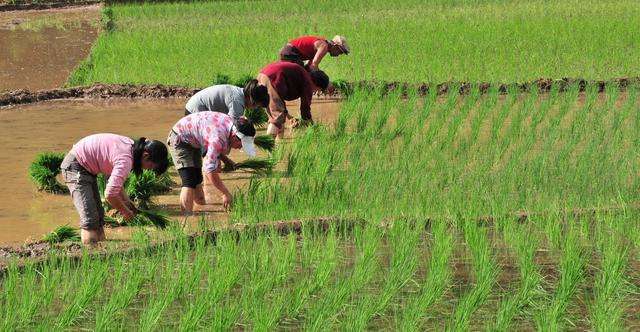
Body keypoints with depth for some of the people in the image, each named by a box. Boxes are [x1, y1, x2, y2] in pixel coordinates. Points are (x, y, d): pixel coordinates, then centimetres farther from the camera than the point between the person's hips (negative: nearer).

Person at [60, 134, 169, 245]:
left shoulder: (131, 147, 1)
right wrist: (125, 211, -11)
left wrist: (127, 202, 7)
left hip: (86, 168, 10)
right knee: (90, 218, -15)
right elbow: (110, 194, -28)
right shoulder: (126, 160, -27)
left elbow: (115, 179, 14)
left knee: (98, 214, 12)